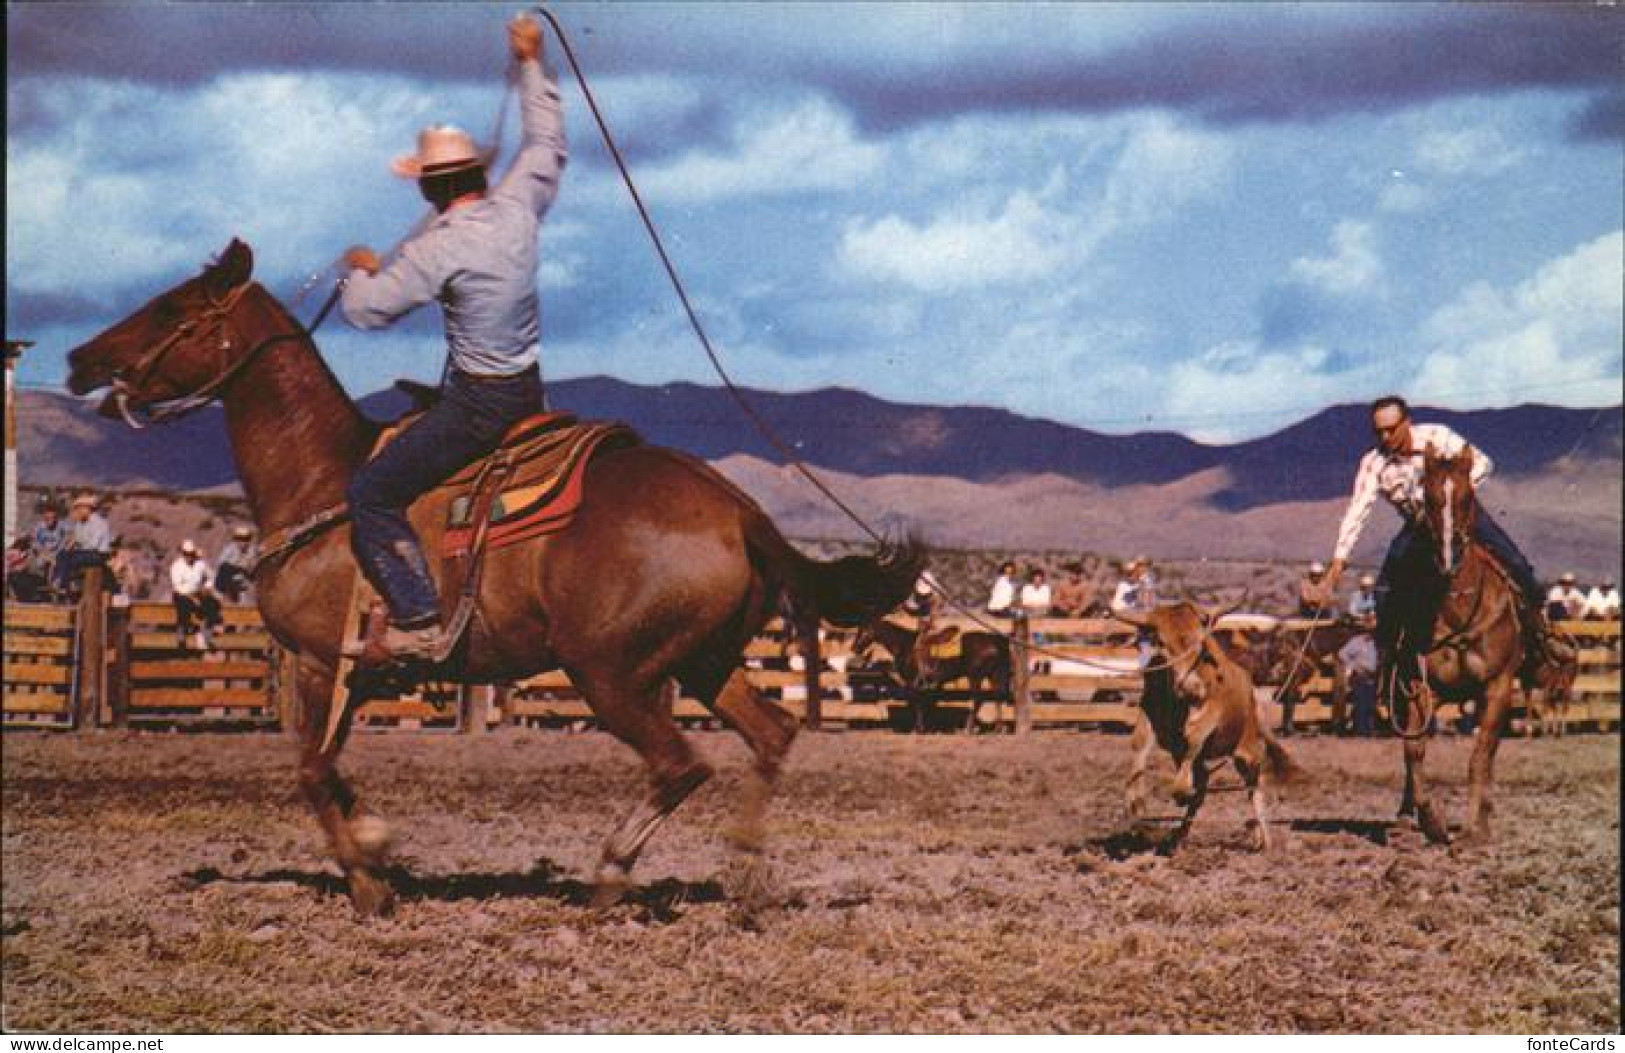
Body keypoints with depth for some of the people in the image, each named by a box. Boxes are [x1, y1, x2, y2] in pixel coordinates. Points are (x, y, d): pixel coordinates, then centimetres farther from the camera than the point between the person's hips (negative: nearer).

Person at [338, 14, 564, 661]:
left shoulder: (438, 250, -21)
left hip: (478, 404, -8)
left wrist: (362, 270, 8)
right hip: (530, 391, 8)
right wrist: (531, 64, 24)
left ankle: (418, 624, -9)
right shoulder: (519, 206, -3)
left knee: (371, 494, -4)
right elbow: (547, 142, 16)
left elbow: (364, 311, -15)